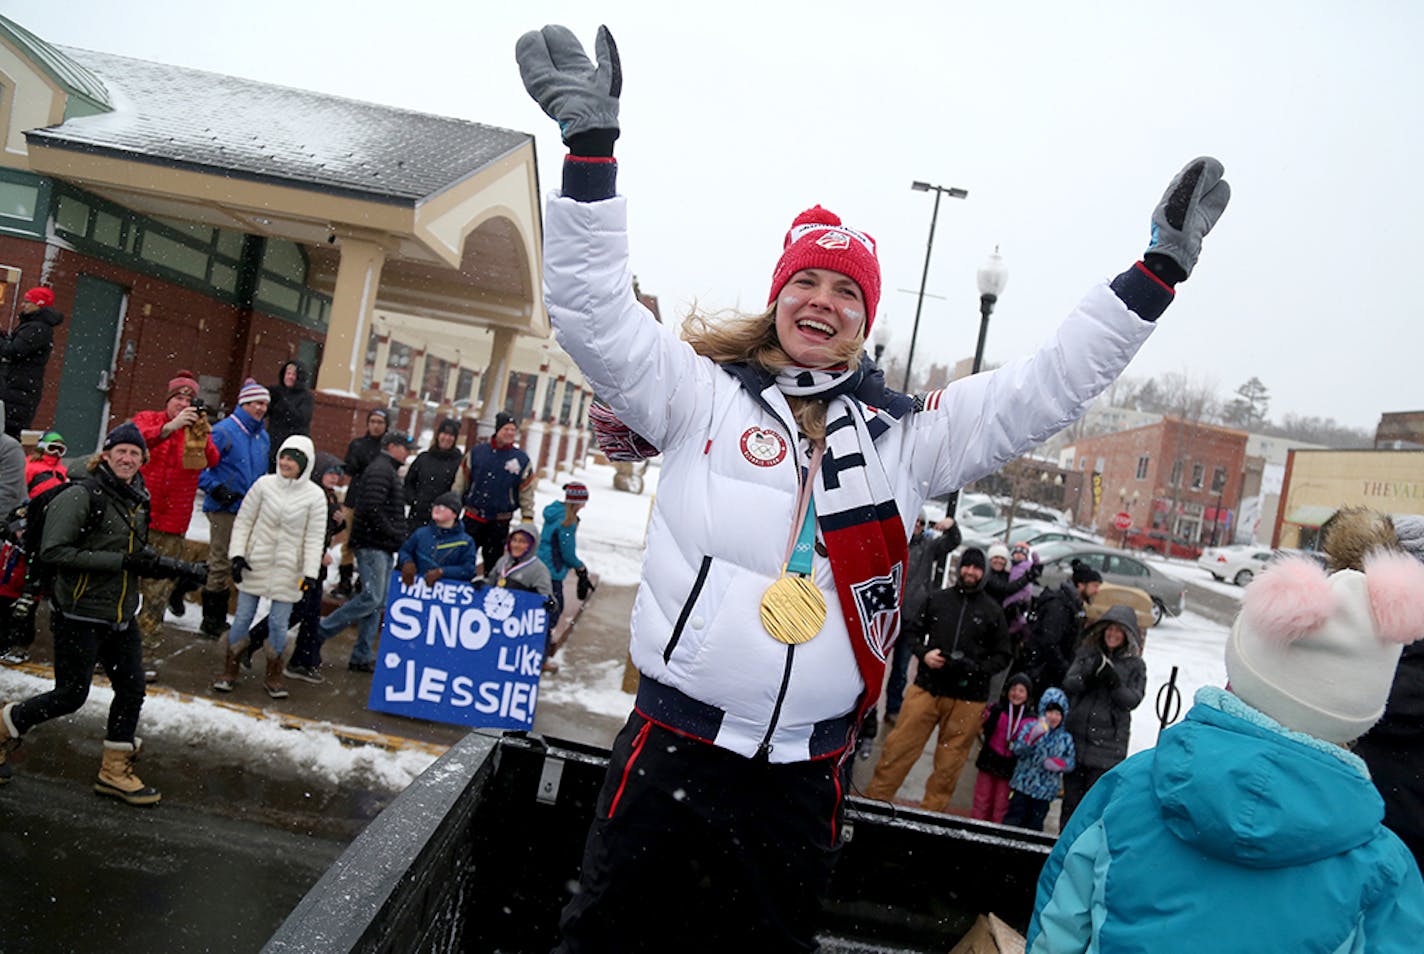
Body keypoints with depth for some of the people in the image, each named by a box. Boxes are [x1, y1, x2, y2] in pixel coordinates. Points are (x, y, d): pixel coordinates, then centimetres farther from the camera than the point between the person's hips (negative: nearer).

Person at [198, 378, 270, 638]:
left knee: (229, 563, 13)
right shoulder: (224, 431, -10)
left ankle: (218, 619, 24)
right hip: (225, 508, -7)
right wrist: (216, 489, -18)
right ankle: (211, 621, 6)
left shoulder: (262, 436, 14)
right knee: (221, 563, -4)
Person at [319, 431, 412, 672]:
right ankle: (319, 632, -4)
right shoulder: (380, 470, -10)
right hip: (373, 544, -10)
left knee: (378, 602, 8)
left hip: (383, 546, 10)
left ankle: (362, 656, 11)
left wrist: (397, 538, 11)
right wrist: (395, 536, -16)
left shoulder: (389, 471, 23)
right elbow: (371, 509, -21)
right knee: (372, 598, -14)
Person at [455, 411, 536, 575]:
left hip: (499, 523, -1)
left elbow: (527, 492, 3)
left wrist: (528, 518, -1)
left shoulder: (522, 459, -2)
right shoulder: (477, 451, 1)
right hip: (472, 518, 1)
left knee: (493, 561, 8)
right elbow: (461, 482, 6)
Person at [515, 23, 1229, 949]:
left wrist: (1157, 271, 1)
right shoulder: (704, 393, -1)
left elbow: (1048, 389, 5)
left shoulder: (907, 433, 5)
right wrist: (593, 146, -19)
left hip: (806, 776, 3)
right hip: (675, 745, -2)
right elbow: (595, 313, -11)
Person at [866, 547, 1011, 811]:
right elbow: (913, 631, 15)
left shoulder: (993, 611, 6)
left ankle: (931, 813, 17)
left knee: (949, 762, 5)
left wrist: (976, 668, -10)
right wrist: (923, 653, -5)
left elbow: (1002, 655, 8)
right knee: (898, 747, -2)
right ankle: (874, 799, 6)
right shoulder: (938, 599, 8)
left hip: (968, 698, 0)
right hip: (927, 687, 0)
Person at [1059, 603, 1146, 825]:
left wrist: (1114, 682, -20)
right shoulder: (1087, 653, 11)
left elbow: (1133, 700, -3)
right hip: (1077, 736, 2)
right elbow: (1067, 684, 3)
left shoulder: (1135, 665, 6)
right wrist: (1086, 677, -16)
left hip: (1108, 742, -2)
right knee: (1072, 794, 9)